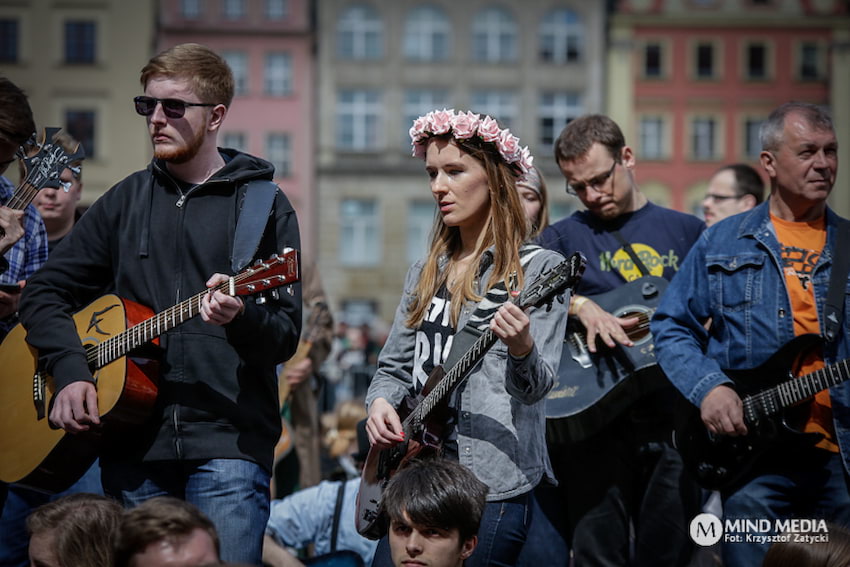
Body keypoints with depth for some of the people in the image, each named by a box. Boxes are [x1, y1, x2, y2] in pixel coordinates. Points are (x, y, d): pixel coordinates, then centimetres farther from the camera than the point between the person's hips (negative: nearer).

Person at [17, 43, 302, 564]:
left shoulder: (264, 205, 3)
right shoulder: (127, 201, 14)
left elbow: (286, 337, -1)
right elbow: (45, 291, 13)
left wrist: (241, 316, -24)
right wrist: (70, 371, -4)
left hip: (228, 442, -4)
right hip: (132, 442, 4)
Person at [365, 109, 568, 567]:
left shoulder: (538, 269, -4)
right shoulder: (426, 273, 15)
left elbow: (536, 387, -11)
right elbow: (394, 366, 19)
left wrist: (521, 349, -33)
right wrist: (380, 402, -3)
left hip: (494, 481, -6)